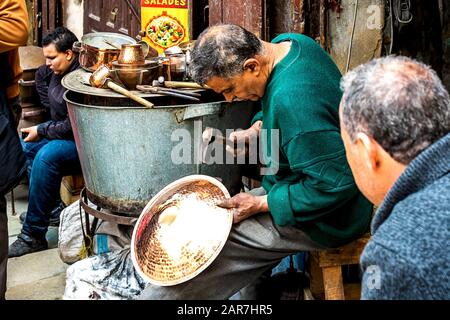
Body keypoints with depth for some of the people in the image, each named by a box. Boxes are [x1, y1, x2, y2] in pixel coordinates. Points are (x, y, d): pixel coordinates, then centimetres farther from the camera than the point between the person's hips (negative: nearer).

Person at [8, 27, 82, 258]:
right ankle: (52, 207, 9)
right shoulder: (57, 70, 4)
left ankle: (34, 235, -25)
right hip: (64, 134, 11)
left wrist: (41, 131, -13)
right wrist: (53, 109, 21)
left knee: (47, 156, -31)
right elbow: (41, 75, 29)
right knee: (23, 145, 9)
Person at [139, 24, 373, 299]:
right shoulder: (287, 42, -3)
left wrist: (261, 204, -22)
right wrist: (258, 128, 2)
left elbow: (335, 185, -30)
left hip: (328, 218, -10)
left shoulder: (292, 100, -34)